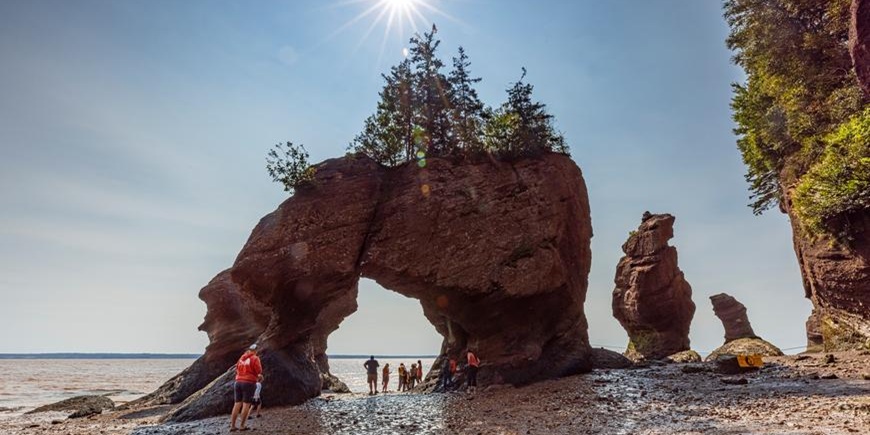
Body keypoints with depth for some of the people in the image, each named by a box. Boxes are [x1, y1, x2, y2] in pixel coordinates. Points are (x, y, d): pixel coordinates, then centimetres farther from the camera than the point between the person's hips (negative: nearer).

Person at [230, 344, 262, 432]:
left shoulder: (241, 358, 14)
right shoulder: (255, 358, -4)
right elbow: (259, 371, -10)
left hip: (238, 382, 6)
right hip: (249, 383, -6)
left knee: (237, 404, 7)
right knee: (246, 404, -1)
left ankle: (232, 426, 7)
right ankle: (242, 425, -2)